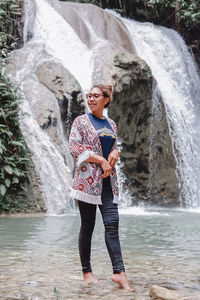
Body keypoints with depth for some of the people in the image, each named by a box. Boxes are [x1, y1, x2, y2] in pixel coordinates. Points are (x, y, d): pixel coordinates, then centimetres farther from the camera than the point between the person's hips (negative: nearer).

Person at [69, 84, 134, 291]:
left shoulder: (111, 124, 17)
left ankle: (119, 272, -12)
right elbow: (74, 148, -8)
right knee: (87, 226, -1)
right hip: (88, 178, -4)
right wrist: (101, 160, -14)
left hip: (108, 180, 4)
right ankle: (86, 272, 8)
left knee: (112, 224, -7)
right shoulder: (81, 121, 2)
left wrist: (115, 152, 2)